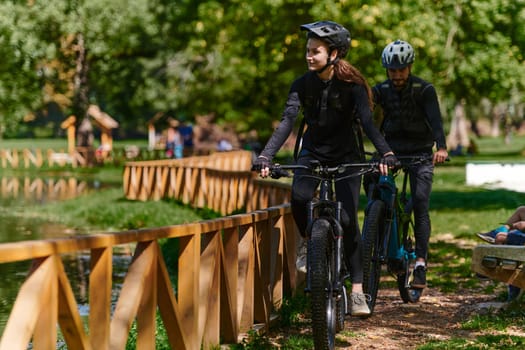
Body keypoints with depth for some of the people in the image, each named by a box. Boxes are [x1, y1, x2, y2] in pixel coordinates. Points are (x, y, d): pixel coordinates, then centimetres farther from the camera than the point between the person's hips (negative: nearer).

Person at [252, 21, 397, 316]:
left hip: (346, 155, -2)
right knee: (299, 197, -29)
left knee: (348, 220, -10)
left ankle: (358, 290, -2)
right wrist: (266, 156, -32)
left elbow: (367, 121, -29)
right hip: (313, 151, 2)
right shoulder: (303, 84, -9)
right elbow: (288, 121, -18)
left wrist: (386, 153, -46)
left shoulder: (351, 84, -17)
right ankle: (308, 243, 1)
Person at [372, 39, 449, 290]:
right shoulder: (381, 90, -2)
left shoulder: (424, 90, -10)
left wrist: (441, 147, -42)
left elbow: (435, 119, -23)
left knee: (420, 206, -13)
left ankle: (420, 264, -13)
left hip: (420, 153, -3)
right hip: (391, 150, 3)